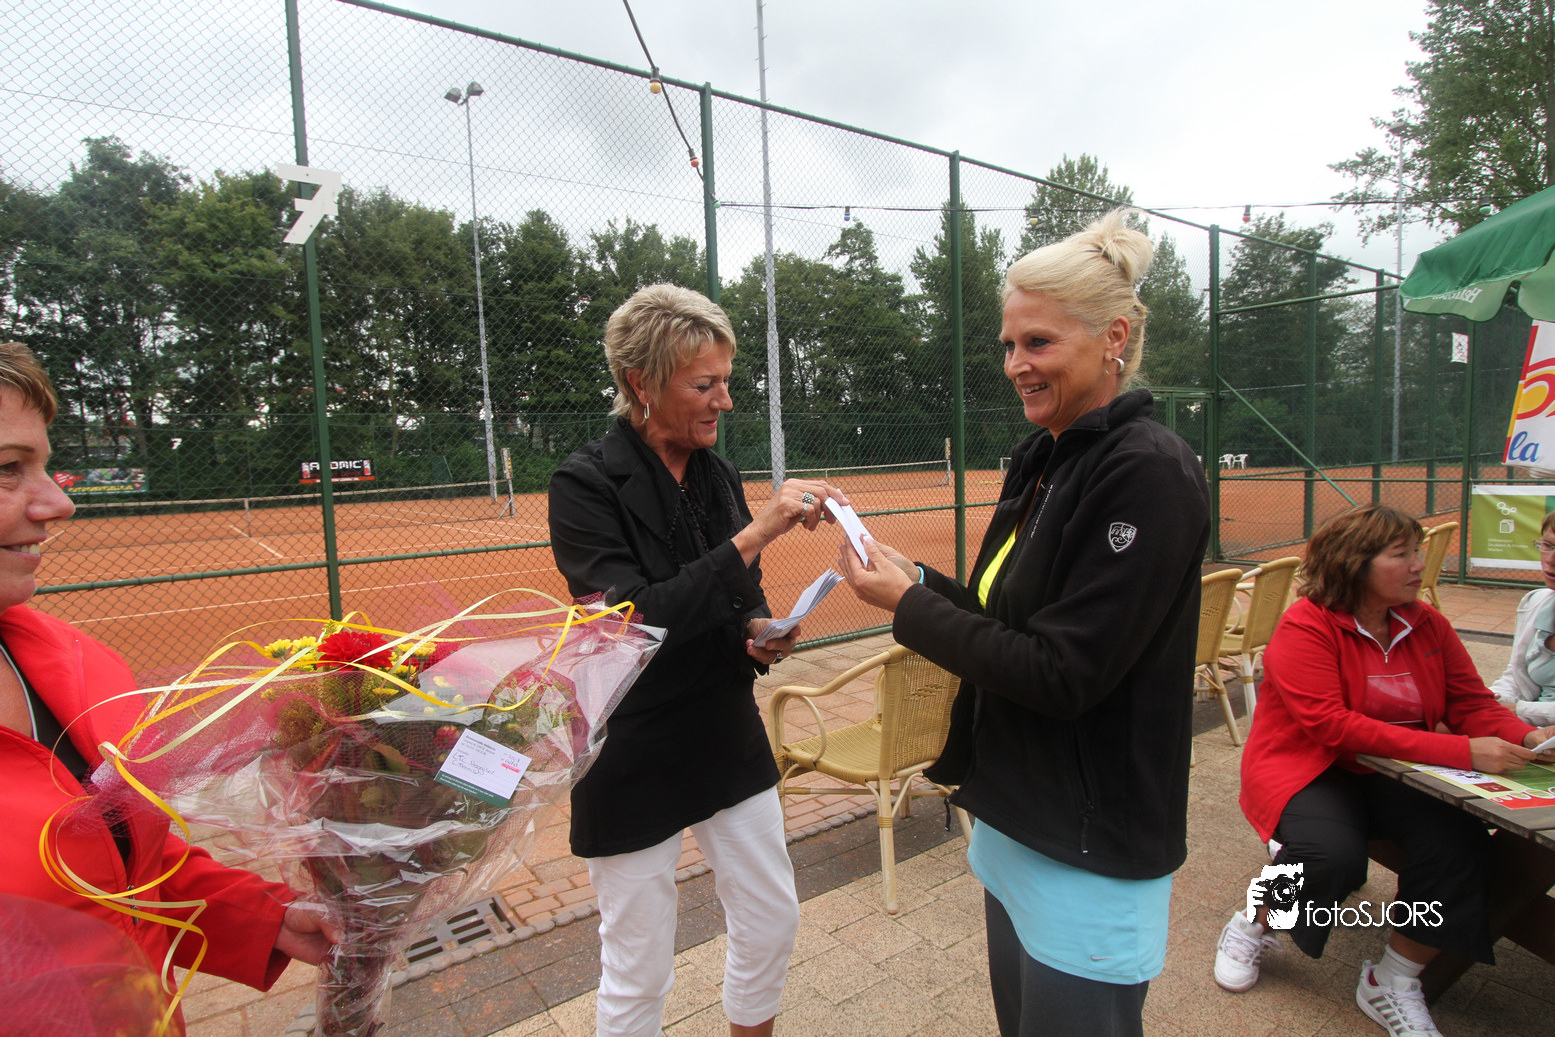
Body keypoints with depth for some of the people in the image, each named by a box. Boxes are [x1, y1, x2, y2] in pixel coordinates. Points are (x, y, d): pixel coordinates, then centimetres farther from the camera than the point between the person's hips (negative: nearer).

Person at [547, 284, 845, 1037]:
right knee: (637, 973, 11)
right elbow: (630, 619, -27)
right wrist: (755, 534, -32)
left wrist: (760, 634, -9)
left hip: (728, 740, 6)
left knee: (773, 920, 19)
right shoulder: (585, 485, -16)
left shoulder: (719, 475, 2)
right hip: (635, 757, -5)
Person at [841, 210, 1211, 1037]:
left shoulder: (1148, 472, -21)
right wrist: (916, 580, -4)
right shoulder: (1044, 458, 5)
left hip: (1088, 852, -8)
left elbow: (1062, 675, -25)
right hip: (1015, 820, 8)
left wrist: (908, 608, -18)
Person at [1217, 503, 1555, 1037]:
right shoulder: (1306, 626, -15)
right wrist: (1461, 752, -27)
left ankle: (1392, 983, 0)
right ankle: (1252, 929, 3)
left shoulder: (1428, 625, 6)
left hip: (1394, 774, 6)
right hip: (1306, 769, -5)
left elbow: (1474, 704, 7)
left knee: (1462, 844, -22)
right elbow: (1330, 726, -24)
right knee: (1334, 854, -31)